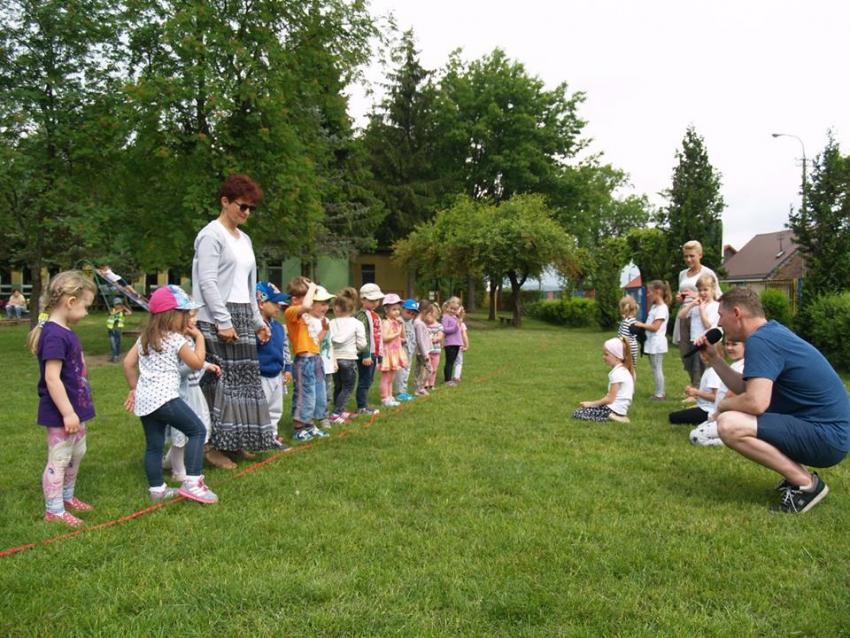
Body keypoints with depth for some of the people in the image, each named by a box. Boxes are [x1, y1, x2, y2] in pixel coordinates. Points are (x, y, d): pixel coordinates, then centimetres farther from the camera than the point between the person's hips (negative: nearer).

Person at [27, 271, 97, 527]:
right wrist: (68, 413, -25)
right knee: (59, 459, 2)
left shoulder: (65, 332, 9)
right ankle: (54, 510, 14)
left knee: (76, 454, 21)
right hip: (61, 414, -10)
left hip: (75, 409, 10)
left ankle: (67, 496, 37)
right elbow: (51, 378, -26)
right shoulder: (54, 335, -23)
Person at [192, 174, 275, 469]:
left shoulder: (244, 239, 18)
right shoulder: (211, 235, -7)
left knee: (244, 380, 7)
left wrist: (257, 320, 18)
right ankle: (213, 446, 1)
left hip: (242, 317, 8)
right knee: (219, 381, -8)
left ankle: (234, 441, 16)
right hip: (218, 320, -8)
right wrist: (224, 321, -18)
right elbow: (207, 282, -14)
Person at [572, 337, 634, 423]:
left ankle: (610, 417, -13)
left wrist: (591, 404, -7)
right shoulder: (623, 370, 11)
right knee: (581, 409, 15)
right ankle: (615, 416, 5)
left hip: (614, 409, -10)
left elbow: (610, 399, -18)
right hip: (620, 408, 10)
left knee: (577, 414, -11)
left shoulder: (617, 373, -18)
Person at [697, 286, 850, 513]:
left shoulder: (760, 341, -20)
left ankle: (807, 484, -9)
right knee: (736, 406, 22)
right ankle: (797, 473, 16)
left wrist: (722, 405, -10)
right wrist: (714, 359, 11)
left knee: (729, 425, -26)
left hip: (827, 436, -10)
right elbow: (745, 388, 17)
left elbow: (755, 402, -30)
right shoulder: (772, 332, 11)